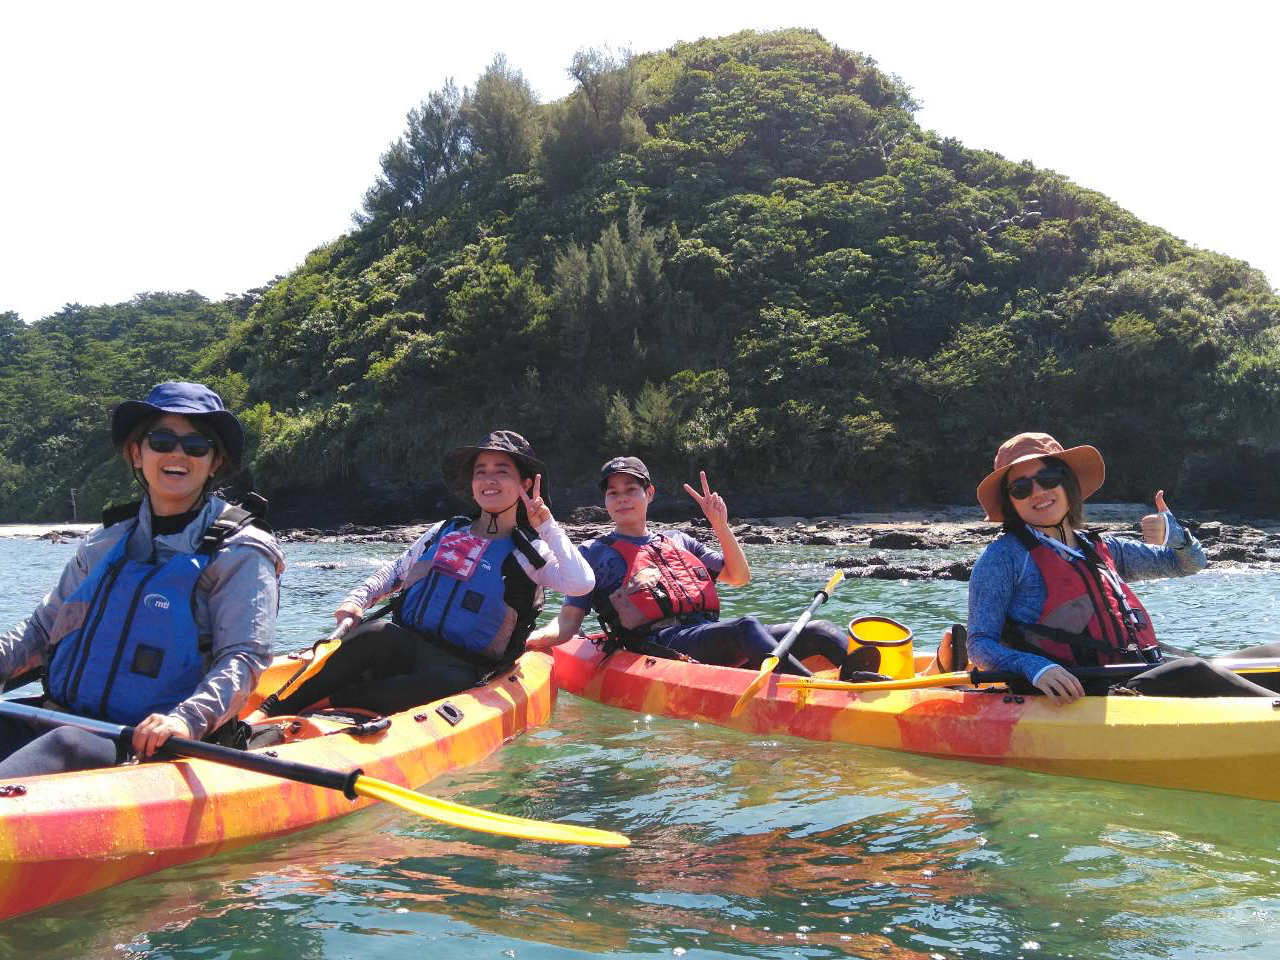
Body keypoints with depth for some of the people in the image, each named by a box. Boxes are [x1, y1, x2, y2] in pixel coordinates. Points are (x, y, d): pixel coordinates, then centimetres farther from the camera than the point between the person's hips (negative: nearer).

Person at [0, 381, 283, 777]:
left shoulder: (240, 553, -2)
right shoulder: (106, 541, 16)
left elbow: (243, 658, -12)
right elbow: (43, 627, 21)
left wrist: (188, 719, -29)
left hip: (150, 747, -5)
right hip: (60, 722, 5)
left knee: (68, 746, -33)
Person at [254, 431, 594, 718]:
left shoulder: (528, 553, 3)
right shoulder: (443, 533, 18)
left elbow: (582, 583, -15)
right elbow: (394, 572, 25)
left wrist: (546, 525, -15)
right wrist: (357, 600, 6)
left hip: (461, 669, -3)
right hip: (402, 648, 3)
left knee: (448, 684, -40)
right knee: (378, 633, -33)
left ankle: (324, 704, -33)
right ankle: (273, 712, -27)